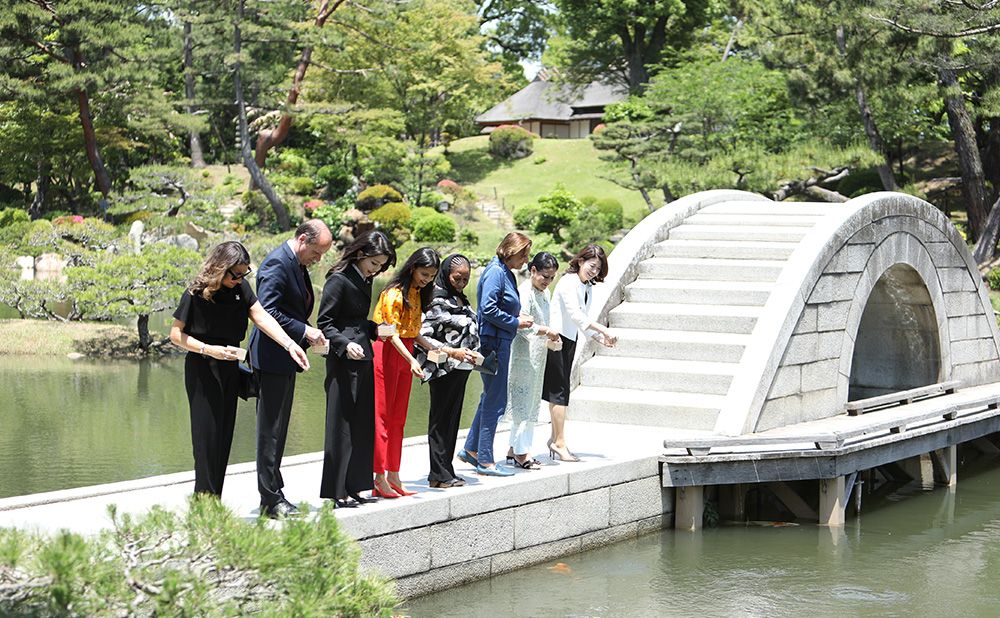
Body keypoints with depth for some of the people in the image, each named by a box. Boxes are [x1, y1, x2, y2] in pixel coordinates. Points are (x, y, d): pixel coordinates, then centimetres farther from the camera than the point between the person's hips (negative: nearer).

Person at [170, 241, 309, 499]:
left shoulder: (240, 287, 0)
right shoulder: (196, 294, -14)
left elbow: (261, 316, -8)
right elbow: (176, 334, -10)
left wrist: (290, 344, -20)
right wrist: (209, 350, -22)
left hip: (229, 369, 6)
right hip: (202, 371, -6)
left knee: (224, 438, 7)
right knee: (207, 438, -6)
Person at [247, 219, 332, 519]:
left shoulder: (297, 264, 15)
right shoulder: (277, 263, -16)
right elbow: (267, 311, -23)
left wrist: (308, 332, 9)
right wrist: (303, 331, -20)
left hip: (285, 358, 10)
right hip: (272, 357, -10)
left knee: (277, 428, 14)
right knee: (271, 429, -5)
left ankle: (273, 493, 21)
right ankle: (271, 500, -2)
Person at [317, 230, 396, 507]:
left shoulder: (364, 280, 15)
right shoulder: (339, 280, -11)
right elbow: (324, 323, -13)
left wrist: (376, 329, 6)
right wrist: (345, 344, -25)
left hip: (363, 360, 9)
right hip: (344, 361, -9)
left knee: (363, 425, 11)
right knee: (342, 425, -5)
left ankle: (353, 487, 18)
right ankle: (336, 492, 1)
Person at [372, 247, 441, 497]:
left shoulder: (417, 294, 13)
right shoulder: (394, 293, -14)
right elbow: (392, 333, -20)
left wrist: (434, 349, -1)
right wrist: (412, 360, -30)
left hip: (405, 354, 9)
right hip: (387, 352, -9)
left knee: (398, 418, 10)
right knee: (382, 415, -4)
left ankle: (393, 476, 15)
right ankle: (380, 478, -2)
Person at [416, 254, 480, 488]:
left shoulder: (461, 300, 13)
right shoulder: (437, 302, -13)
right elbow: (422, 336, -18)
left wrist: (471, 354, 11)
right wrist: (452, 352, -22)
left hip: (460, 368, 9)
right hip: (444, 370, -8)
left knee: (453, 419, 12)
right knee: (440, 420, -2)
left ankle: (445, 471, 18)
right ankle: (440, 474, 2)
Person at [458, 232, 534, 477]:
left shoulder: (506, 273, 14)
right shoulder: (495, 272, -15)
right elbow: (488, 309, -22)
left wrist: (518, 318, 6)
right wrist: (516, 322, -14)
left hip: (499, 343, 10)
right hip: (494, 342, -10)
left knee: (490, 398, 17)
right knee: (495, 401, -4)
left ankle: (471, 449, 27)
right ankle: (485, 461, 3)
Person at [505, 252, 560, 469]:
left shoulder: (544, 293, 16)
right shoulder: (524, 291, -13)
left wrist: (550, 340, 12)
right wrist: (548, 332, -21)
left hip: (538, 355, 9)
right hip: (523, 355, -9)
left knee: (531, 403, 11)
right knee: (523, 402, -8)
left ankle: (514, 449, 17)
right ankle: (521, 452, -5)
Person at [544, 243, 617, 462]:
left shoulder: (587, 288, 13)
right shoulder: (569, 282, -14)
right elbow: (575, 315, -24)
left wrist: (601, 338, 2)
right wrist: (603, 329, -28)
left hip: (569, 341, 9)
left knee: (559, 391, 12)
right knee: (560, 391, -8)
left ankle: (555, 439, 19)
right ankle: (560, 443, -6)